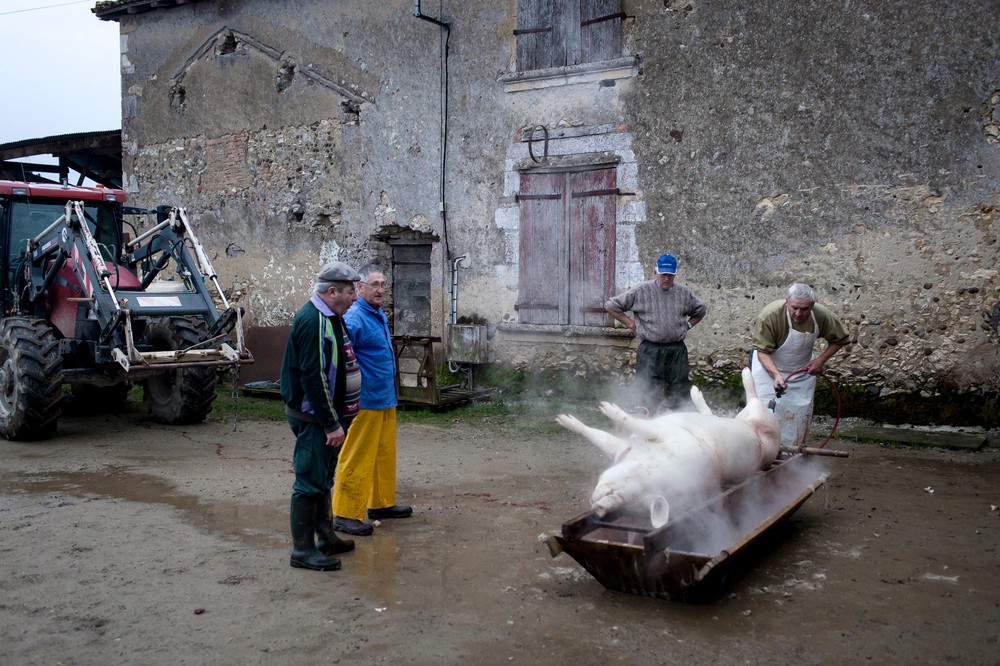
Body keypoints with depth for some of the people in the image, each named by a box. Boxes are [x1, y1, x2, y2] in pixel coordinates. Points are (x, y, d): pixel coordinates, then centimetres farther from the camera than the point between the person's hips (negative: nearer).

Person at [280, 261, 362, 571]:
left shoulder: (330, 318, 12)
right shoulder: (313, 321, -21)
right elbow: (314, 378, -26)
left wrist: (337, 419, 19)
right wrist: (332, 424, -24)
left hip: (326, 415, 11)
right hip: (313, 417, -11)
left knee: (323, 479, 19)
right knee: (310, 481, -3)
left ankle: (326, 538, 31)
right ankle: (302, 549, 5)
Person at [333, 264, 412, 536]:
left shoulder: (380, 316, 14)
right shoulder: (354, 318, -17)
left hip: (385, 399, 10)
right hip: (365, 401, -10)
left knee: (385, 453, 17)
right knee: (357, 459, -4)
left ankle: (382, 503, 29)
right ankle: (346, 514, 3)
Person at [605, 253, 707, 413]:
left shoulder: (684, 293, 8)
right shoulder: (641, 291, -2)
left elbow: (700, 310, 27)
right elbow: (611, 305, 3)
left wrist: (687, 324, 12)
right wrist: (630, 323, -1)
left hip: (677, 349, 3)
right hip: (650, 350, -3)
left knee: (679, 393, 6)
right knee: (649, 393, -2)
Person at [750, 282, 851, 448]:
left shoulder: (822, 316, -20)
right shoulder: (769, 315, -33)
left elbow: (840, 339, -1)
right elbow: (762, 351, -27)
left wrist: (821, 360, -12)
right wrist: (776, 375, -41)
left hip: (803, 370, 4)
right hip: (769, 366, -4)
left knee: (800, 414, 5)